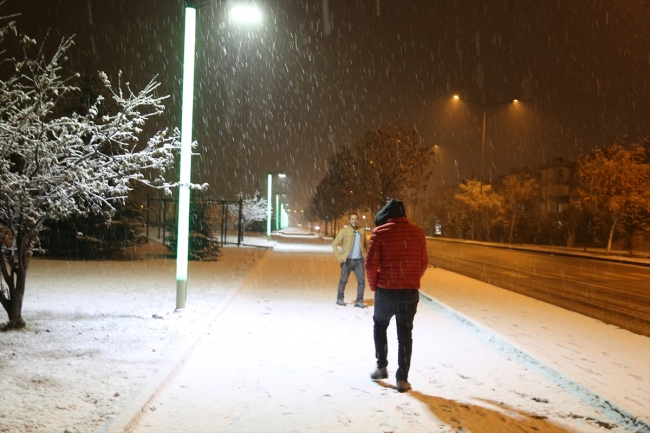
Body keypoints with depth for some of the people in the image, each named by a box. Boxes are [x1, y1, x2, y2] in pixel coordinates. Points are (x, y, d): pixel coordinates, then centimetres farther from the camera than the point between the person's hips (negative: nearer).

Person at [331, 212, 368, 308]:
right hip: (347, 260, -3)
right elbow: (334, 244, -6)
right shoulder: (344, 231, -6)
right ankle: (340, 299, 21)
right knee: (343, 280, 7)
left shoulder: (362, 231, 6)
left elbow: (366, 244, 20)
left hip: (359, 260, 3)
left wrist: (366, 255, 9)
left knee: (361, 280, -3)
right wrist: (339, 257, -11)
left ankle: (359, 301, 4)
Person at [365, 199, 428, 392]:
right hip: (410, 292, 2)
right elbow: (423, 264, 7)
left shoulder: (380, 232, -7)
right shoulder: (417, 233, 3)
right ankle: (402, 378, 9)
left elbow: (371, 264, -10)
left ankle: (381, 367, 22)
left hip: (386, 291, -2)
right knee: (405, 334, 11)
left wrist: (374, 286, 5)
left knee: (380, 325, 22)